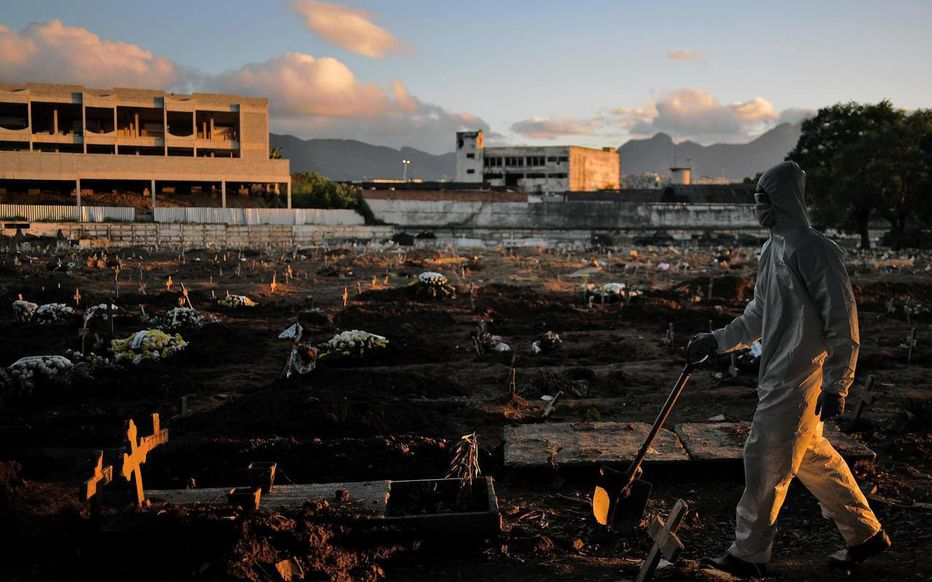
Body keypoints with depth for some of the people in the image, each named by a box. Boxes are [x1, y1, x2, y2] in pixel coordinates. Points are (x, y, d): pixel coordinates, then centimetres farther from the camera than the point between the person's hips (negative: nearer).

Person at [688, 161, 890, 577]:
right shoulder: (773, 248, 13)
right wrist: (718, 341, 20)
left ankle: (748, 555, 12)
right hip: (780, 375, 9)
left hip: (798, 379, -9)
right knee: (812, 457, 17)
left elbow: (842, 320, -17)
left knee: (765, 461, -2)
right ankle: (865, 534, 32)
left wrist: (836, 386, -18)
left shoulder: (814, 249, -16)